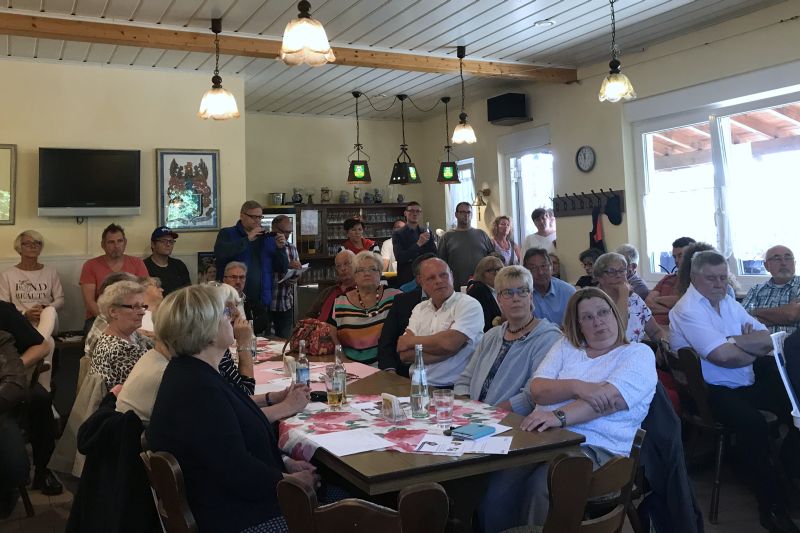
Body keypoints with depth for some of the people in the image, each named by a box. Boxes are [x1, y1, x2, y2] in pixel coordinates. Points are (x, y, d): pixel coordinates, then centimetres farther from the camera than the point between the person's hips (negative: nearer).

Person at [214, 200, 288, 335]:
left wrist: (280, 248, -6)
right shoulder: (227, 234, 5)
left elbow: (282, 269, 12)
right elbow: (220, 253, -17)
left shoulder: (268, 238, 13)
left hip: (261, 304, 3)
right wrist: (248, 239, -18)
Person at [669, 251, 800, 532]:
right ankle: (771, 505, -16)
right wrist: (755, 348, -5)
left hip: (746, 382, 8)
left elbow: (767, 338, 4)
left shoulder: (728, 302, 12)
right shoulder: (687, 310, -14)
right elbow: (723, 355, -25)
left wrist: (733, 341, -17)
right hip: (710, 391, -8)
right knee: (753, 424, -31)